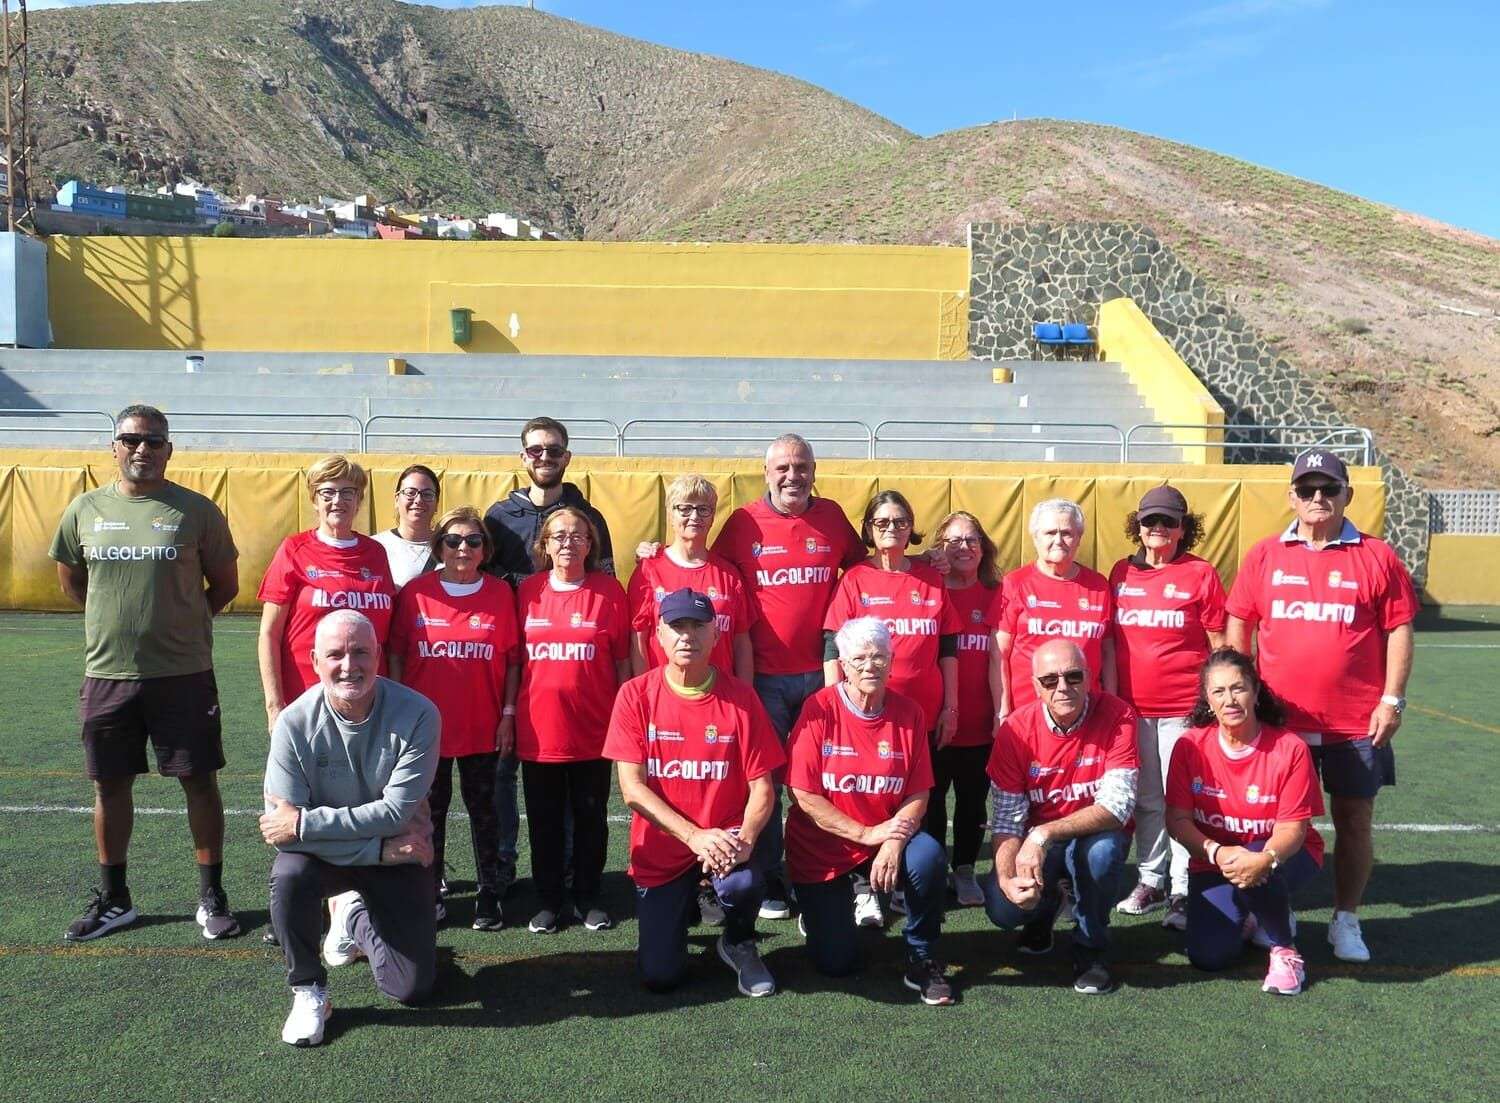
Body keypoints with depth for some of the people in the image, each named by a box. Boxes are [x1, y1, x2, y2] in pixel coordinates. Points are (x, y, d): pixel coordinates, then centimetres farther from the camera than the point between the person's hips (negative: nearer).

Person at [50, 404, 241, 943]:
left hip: (183, 673, -3)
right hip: (107, 674, 3)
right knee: (110, 785, 12)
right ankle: (113, 900, 29)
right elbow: (70, 580, 17)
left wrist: (182, 620, 2)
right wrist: (120, 620, 10)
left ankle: (212, 897, 18)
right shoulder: (84, 510, 4)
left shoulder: (197, 510, -4)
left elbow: (225, 584, 5)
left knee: (199, 781, 4)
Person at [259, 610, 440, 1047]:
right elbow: (281, 828, -23)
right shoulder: (295, 722, -20)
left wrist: (303, 823, -26)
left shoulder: (417, 715, -23)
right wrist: (381, 847, -26)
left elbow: (396, 811, -25)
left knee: (413, 988, -2)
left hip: (399, 856, 0)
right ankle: (308, 991, -8)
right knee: (288, 875, -35)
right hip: (321, 851, 0)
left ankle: (355, 918, 29)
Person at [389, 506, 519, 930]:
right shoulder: (416, 592, -2)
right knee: (431, 808, 12)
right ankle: (430, 893, 25)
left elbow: (512, 660, 1)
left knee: (482, 808, 10)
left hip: (483, 725, 0)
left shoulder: (500, 593, -2)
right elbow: (396, 654, 3)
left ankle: (489, 895, 20)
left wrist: (508, 714, -2)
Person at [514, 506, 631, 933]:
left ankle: (587, 898, 26)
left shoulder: (608, 590, -2)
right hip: (538, 728, 1)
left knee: (591, 816, 11)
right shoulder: (528, 591, 2)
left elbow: (622, 659, 1)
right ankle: (548, 900, 25)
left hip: (593, 728, -1)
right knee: (544, 819, 11)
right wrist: (510, 714, 5)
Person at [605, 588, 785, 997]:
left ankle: (739, 944, 3)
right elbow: (632, 788, -12)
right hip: (661, 848, 1)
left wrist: (745, 839, -26)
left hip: (726, 835, 0)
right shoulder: (636, 695, -8)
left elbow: (761, 787, -7)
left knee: (743, 884, -34)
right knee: (660, 975, -4)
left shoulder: (739, 697, -8)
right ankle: (681, 903, 30)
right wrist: (695, 836, -23)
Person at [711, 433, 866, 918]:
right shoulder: (744, 522, -1)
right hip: (763, 676, -1)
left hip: (821, 672, 2)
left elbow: (859, 567, 19)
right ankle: (769, 885, 18)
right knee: (763, 780, 5)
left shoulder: (832, 516, 4)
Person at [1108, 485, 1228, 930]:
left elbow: (1219, 644, 0)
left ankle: (1184, 890, 7)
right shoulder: (1121, 573, 9)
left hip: (1183, 707, -4)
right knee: (1145, 798, 13)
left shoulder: (1201, 574, -2)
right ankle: (1151, 881, 25)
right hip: (1132, 706, 4)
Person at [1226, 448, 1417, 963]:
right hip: (1277, 721, 1)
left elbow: (1398, 631, 2)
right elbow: (1238, 629, 8)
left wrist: (1392, 699, -4)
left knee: (1354, 820, 8)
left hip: (1356, 723, -1)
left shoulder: (1376, 557, 0)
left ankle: (1346, 920, 24)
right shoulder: (1264, 556, 4)